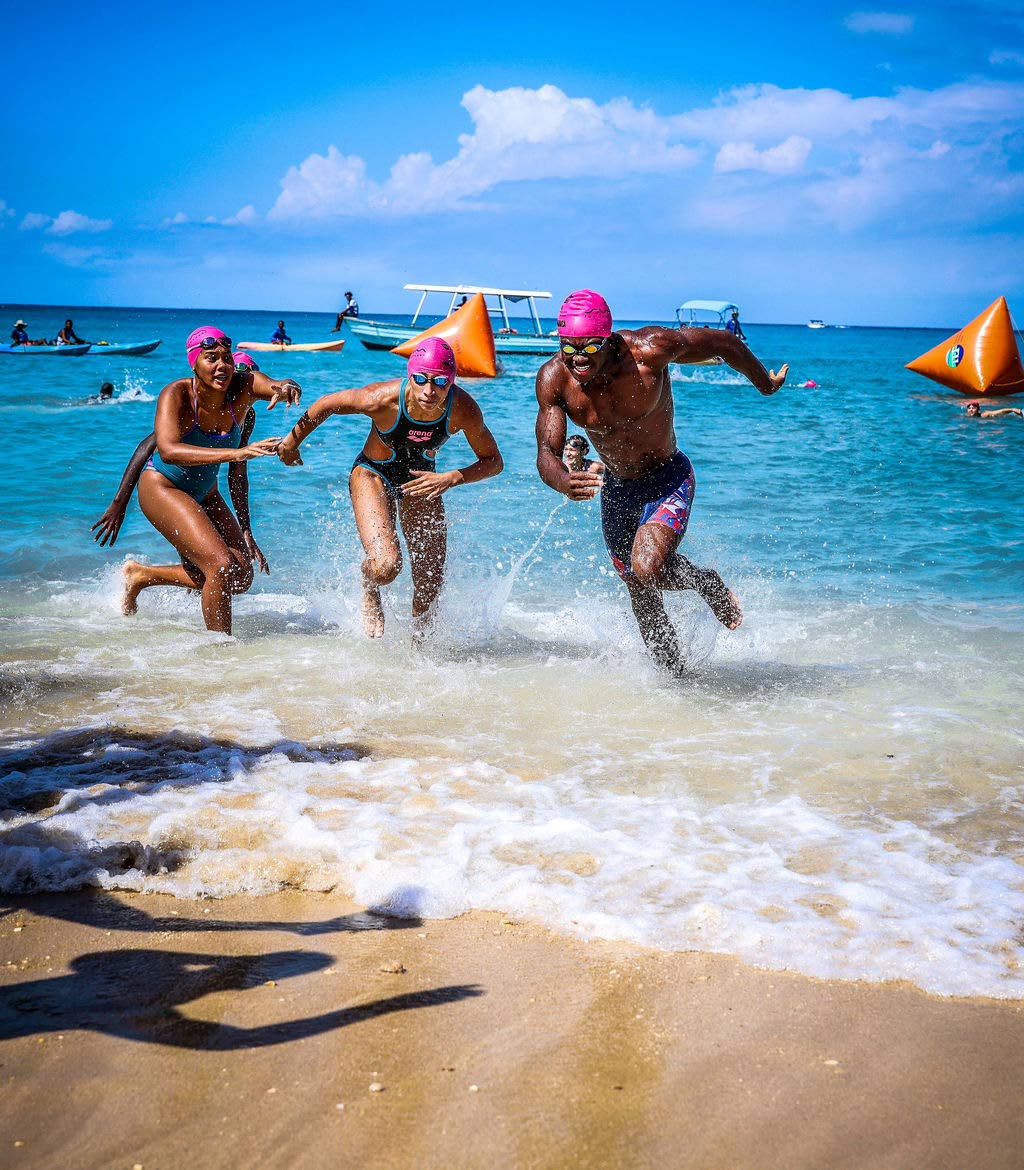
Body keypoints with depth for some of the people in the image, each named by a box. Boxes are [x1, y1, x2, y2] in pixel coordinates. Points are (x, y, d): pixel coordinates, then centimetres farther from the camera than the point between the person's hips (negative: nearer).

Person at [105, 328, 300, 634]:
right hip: (162, 488, -7)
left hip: (204, 494, 7)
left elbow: (277, 387, -31)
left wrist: (287, 389, -57)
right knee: (222, 566, -23)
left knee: (241, 577, 8)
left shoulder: (242, 387, -14)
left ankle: (141, 575, 22)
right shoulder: (176, 394, -26)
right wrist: (234, 453, -52)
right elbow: (168, 451, -41)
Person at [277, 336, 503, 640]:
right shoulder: (383, 398, -34)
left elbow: (493, 461, -13)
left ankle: (418, 643, 36)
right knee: (385, 566, -26)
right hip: (373, 474, -3)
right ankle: (369, 591, 13)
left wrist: (451, 478, -30)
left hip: (421, 479, 3)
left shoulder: (464, 410, -28)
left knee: (431, 583, 5)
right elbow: (326, 404, -15)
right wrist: (291, 443, -1)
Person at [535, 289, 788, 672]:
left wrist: (765, 384, 5)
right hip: (615, 486, 5)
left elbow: (724, 342, -13)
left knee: (648, 569, -29)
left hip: (668, 478, -5)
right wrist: (564, 482, -49)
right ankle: (675, 673, 41)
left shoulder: (648, 349, -28)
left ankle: (709, 583, 6)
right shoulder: (554, 378, -20)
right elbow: (547, 452, -23)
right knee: (638, 592, 17)